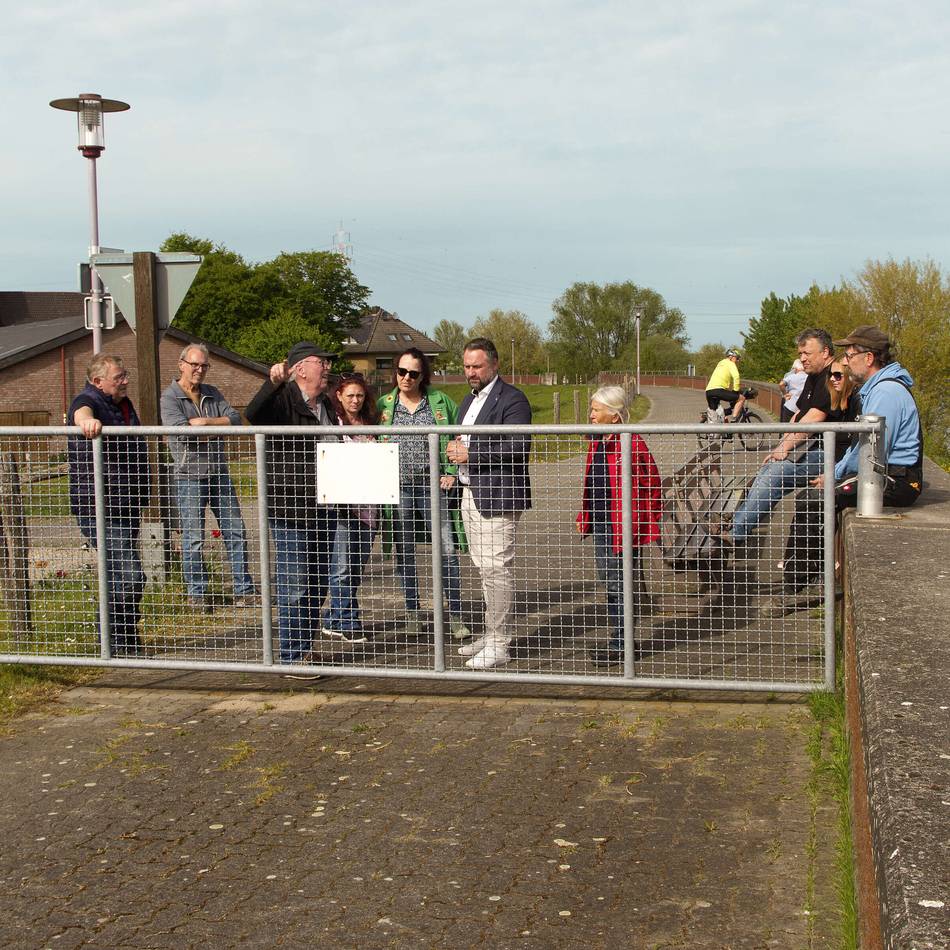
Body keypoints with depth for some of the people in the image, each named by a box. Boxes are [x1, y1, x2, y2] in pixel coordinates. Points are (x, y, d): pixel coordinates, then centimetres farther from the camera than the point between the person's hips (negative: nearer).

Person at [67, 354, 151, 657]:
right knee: (128, 574, -16)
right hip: (99, 509, -9)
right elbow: (82, 410, -39)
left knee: (117, 574, 17)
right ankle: (120, 642, -6)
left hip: (127, 506, 9)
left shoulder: (124, 403, 15)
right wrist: (86, 420, -62)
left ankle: (122, 640, 27)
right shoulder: (88, 401, -11)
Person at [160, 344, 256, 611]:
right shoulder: (170, 397, -4)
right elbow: (179, 429, -20)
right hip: (190, 476, -5)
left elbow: (235, 419, 1)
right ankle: (196, 593, 9)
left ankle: (243, 590, 11)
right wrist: (219, 427, -10)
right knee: (193, 537, -1)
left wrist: (205, 422, -14)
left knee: (235, 531, 5)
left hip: (219, 473, 6)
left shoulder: (212, 394, 14)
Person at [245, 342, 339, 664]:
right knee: (295, 589, -4)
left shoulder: (325, 404, 16)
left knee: (318, 586, 15)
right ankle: (292, 658, 3)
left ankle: (307, 650, 27)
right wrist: (273, 383, -45)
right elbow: (253, 415, -33)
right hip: (291, 510, -9)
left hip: (323, 510, 9)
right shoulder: (282, 399, -11)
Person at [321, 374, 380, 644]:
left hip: (367, 502, 6)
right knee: (342, 567, -7)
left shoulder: (371, 423, 15)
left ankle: (333, 621, 18)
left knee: (358, 565, 9)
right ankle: (348, 624, 0)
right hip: (341, 502, -6)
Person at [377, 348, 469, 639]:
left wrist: (452, 472, -1)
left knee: (446, 550, -6)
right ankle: (412, 612, 21)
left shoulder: (440, 402, 4)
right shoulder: (384, 405, 6)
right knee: (404, 552, 9)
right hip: (397, 487, 1)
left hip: (432, 485, -1)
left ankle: (455, 616, 3)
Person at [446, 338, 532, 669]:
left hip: (497, 497, -9)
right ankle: (491, 634, 23)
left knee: (496, 570, -7)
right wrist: (455, 449, 7)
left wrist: (470, 453, -19)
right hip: (471, 494, 9)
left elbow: (519, 447, -20)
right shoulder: (469, 400, 19)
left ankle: (499, 644, -1)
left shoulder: (512, 399, -10)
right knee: (485, 569, 14)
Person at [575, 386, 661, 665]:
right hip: (601, 526, 9)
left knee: (624, 586, -2)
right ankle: (618, 642, 25)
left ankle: (623, 645, 6)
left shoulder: (632, 444, -16)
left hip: (623, 527, -9)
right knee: (610, 585, 15)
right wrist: (585, 518, 18)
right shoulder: (596, 444, 11)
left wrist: (648, 523, -12)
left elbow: (650, 484, -13)